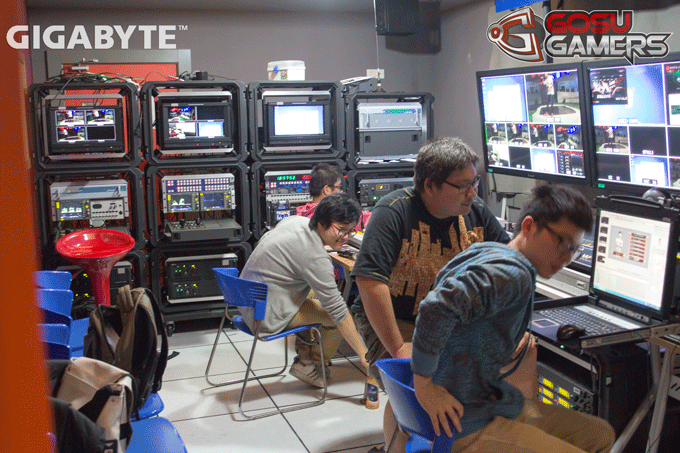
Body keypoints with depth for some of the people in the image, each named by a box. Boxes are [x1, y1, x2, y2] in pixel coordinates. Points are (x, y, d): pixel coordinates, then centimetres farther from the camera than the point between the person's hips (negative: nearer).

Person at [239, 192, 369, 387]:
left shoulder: (295, 220, 0)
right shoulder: (316, 258, -26)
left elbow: (264, 242, 20)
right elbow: (338, 311, -24)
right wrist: (363, 354, -19)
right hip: (267, 316, -10)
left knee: (315, 295, 25)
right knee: (339, 316, -9)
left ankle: (305, 355, 29)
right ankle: (307, 367, 10)